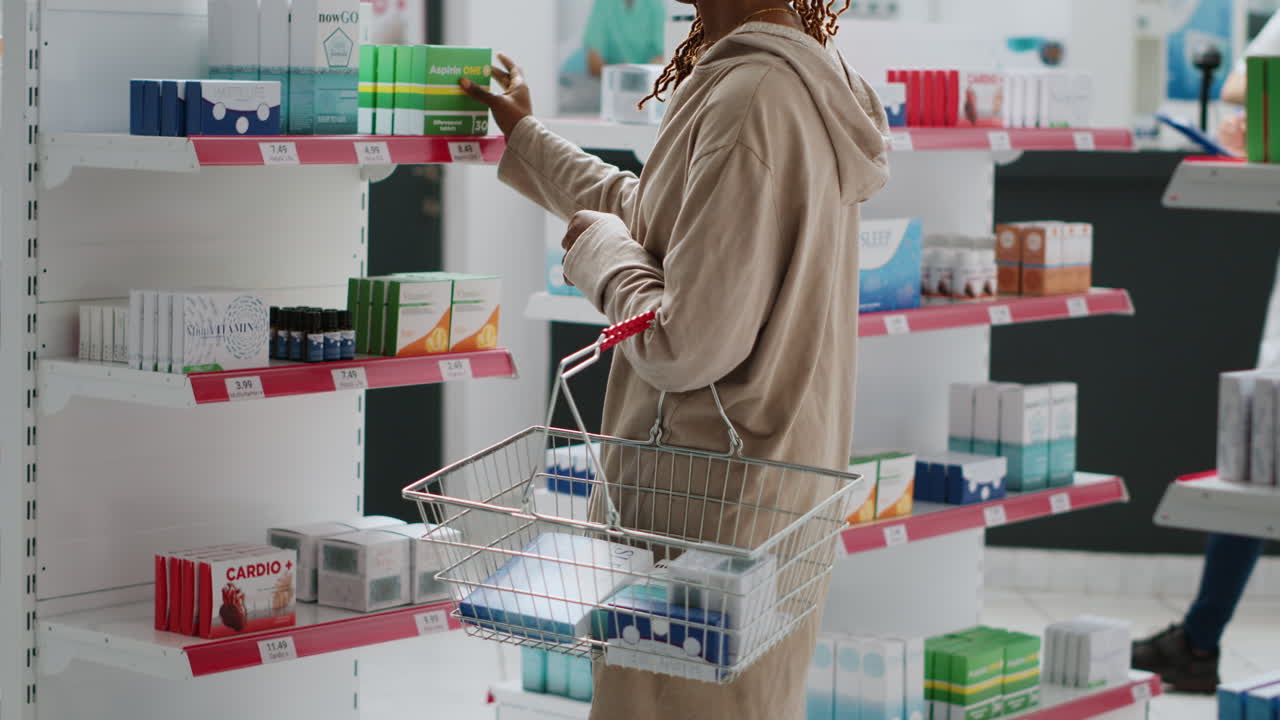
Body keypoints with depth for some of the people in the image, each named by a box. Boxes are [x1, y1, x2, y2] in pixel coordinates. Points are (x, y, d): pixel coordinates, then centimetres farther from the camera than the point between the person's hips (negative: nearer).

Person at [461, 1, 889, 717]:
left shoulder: (752, 102, -23)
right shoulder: (804, 75, 9)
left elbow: (685, 347, -25)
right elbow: (653, 218, 26)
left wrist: (599, 248, -6)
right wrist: (525, 136, 37)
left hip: (711, 501, -10)